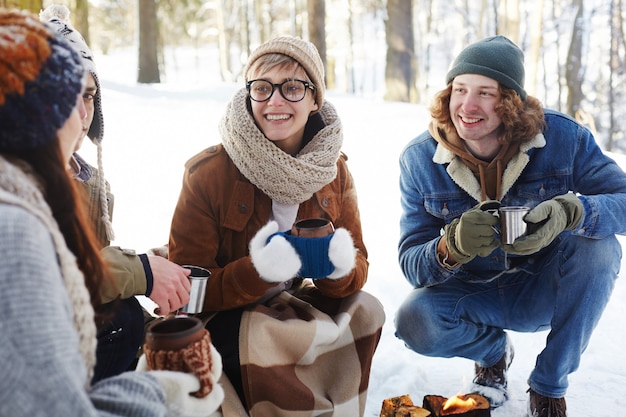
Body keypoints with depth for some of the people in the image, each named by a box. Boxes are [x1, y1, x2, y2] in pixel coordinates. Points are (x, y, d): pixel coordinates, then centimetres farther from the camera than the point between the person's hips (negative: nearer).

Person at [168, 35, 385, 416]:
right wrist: (258, 270, -36)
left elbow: (358, 267, -4)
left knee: (364, 311, -19)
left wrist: (339, 264, -29)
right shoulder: (208, 173, -18)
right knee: (263, 338, -33)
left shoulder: (333, 169, -5)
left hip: (295, 300, 4)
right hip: (221, 315, -4)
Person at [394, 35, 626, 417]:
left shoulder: (562, 136, -17)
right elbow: (411, 264, -18)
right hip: (473, 296, 0)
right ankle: (494, 350, 9)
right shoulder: (420, 160, -16)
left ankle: (549, 386, -9)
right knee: (415, 322, -29)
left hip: (545, 290, 1)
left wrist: (571, 212, -43)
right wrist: (450, 249, -42)